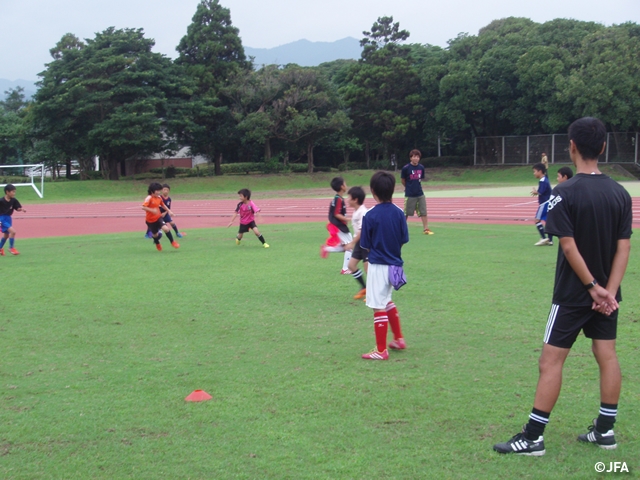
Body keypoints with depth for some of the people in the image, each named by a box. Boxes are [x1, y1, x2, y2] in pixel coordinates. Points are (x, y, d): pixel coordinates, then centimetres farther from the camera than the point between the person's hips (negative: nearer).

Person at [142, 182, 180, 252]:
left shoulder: (159, 198, 0)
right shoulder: (149, 198, -20)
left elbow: (163, 205, 19)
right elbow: (143, 207, -31)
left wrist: (169, 211, 10)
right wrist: (152, 210, -40)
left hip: (158, 217, 3)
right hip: (150, 220, -3)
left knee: (166, 228, -22)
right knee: (155, 234, 13)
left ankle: (172, 242, -6)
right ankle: (157, 243, 47)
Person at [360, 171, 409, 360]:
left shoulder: (370, 216, -15)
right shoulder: (399, 213, -2)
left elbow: (365, 245, -7)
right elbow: (403, 240, 4)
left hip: (378, 266, -6)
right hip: (394, 265, 6)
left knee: (379, 308, 0)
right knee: (387, 301, 26)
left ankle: (381, 350, 6)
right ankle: (399, 339, 33)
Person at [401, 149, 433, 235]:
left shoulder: (421, 168, 2)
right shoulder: (406, 168, -10)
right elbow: (402, 180, 2)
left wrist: (417, 186, 9)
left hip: (420, 194, 4)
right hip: (409, 195, -4)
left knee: (423, 212, 0)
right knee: (406, 213, 5)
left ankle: (426, 229, 5)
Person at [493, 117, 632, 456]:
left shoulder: (564, 193, -16)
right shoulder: (620, 194, 0)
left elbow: (569, 246, -19)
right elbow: (623, 247, -3)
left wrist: (593, 287, -11)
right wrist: (609, 290, -7)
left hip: (573, 294, -6)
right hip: (606, 292, 6)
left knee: (551, 360, -2)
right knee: (607, 356, 12)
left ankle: (533, 437, 2)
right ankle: (605, 431, 20)